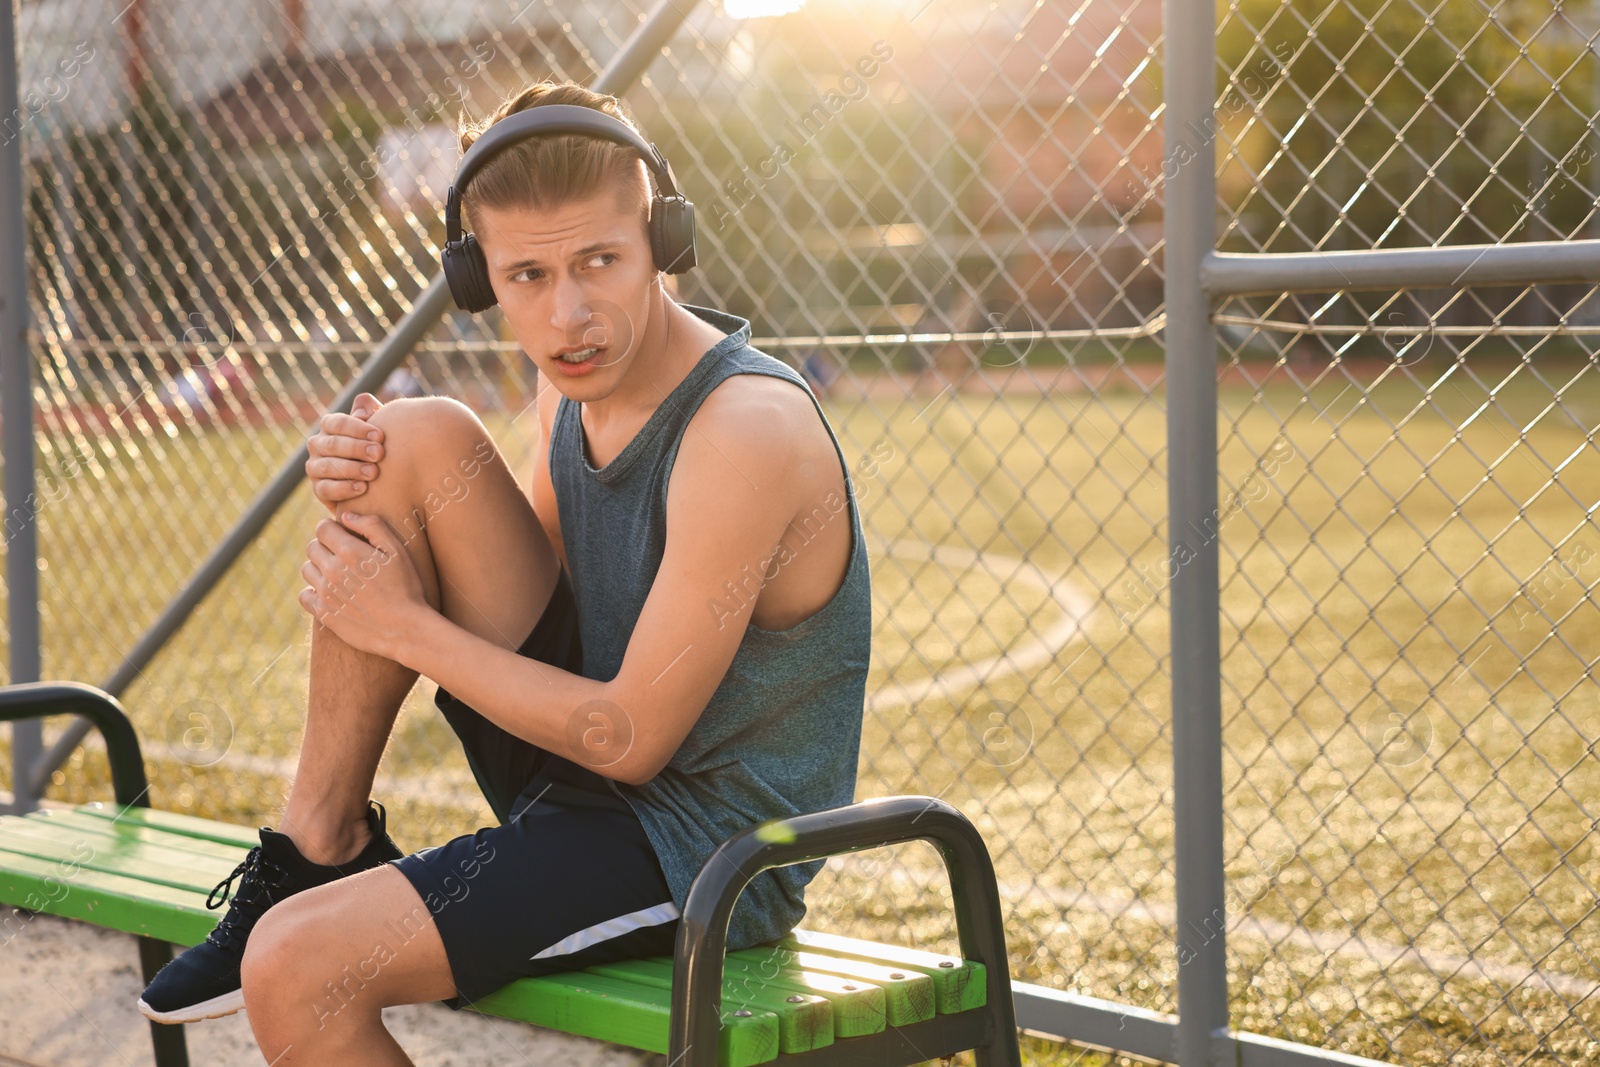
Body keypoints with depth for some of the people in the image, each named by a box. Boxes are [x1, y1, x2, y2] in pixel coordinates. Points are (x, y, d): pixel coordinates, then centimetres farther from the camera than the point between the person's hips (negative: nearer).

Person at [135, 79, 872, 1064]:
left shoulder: (746, 431, -25)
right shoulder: (582, 377, 1)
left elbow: (632, 741, -23)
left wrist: (407, 626, -13)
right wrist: (371, 485, -5)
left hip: (702, 854, -8)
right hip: (590, 751, 8)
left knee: (294, 968, -24)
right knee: (421, 437, -6)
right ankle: (320, 846, 4)